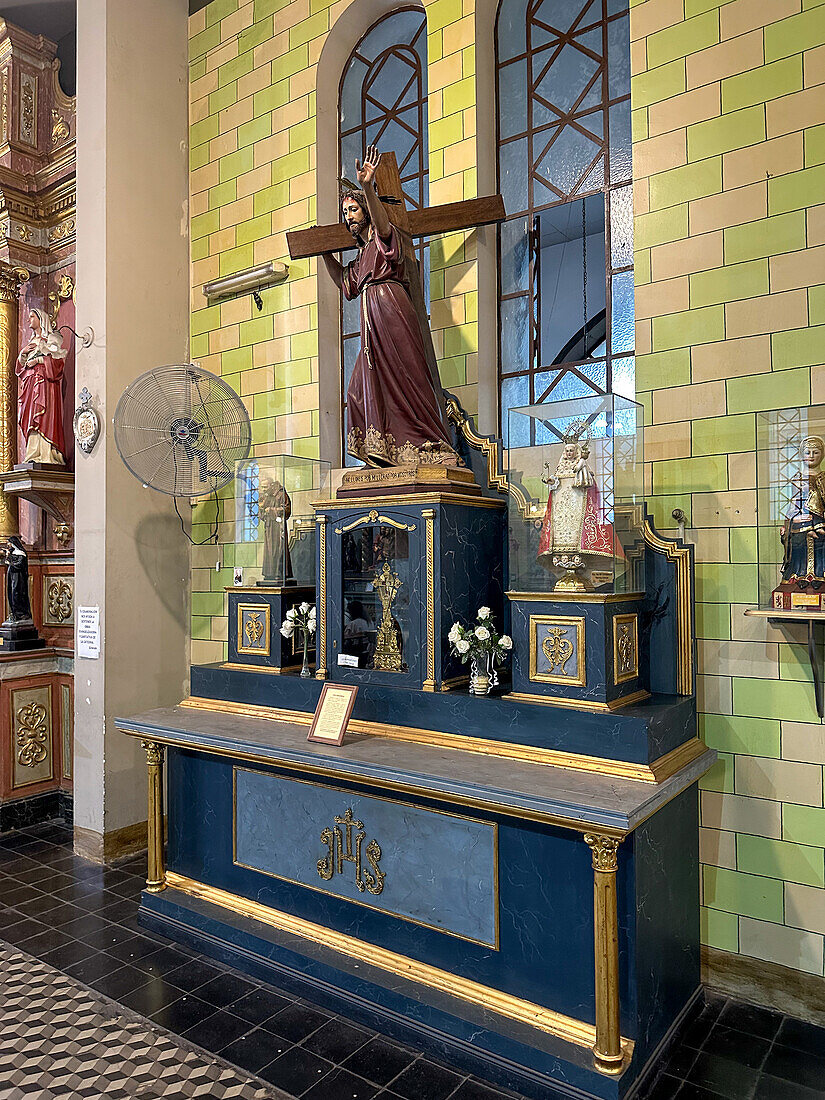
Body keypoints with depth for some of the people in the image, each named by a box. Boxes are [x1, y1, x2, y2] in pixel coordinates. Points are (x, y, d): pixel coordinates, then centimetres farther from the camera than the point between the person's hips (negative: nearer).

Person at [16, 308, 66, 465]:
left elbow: (58, 360, -7)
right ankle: (32, 453, -6)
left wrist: (38, 360, -11)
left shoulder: (52, 339, 6)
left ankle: (45, 454, -21)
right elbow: (20, 366, 22)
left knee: (42, 416, -16)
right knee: (29, 419, -3)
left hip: (45, 382, -7)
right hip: (30, 384, 7)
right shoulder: (31, 342, 26)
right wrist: (23, 353, 4)